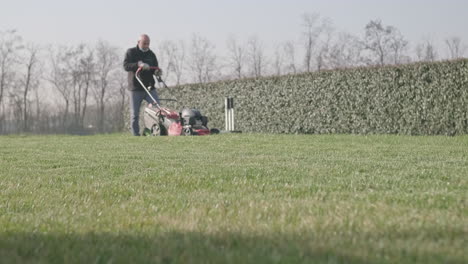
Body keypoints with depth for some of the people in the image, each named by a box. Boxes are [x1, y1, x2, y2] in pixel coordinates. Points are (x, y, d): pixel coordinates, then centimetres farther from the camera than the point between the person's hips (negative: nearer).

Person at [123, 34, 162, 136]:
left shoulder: (151, 54, 11)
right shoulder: (131, 52, 1)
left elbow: (155, 69, 14)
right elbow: (126, 66, -14)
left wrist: (157, 72, -11)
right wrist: (138, 64, -29)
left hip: (150, 87, 3)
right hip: (136, 88, -3)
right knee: (134, 114, 1)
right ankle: (135, 135, 9)